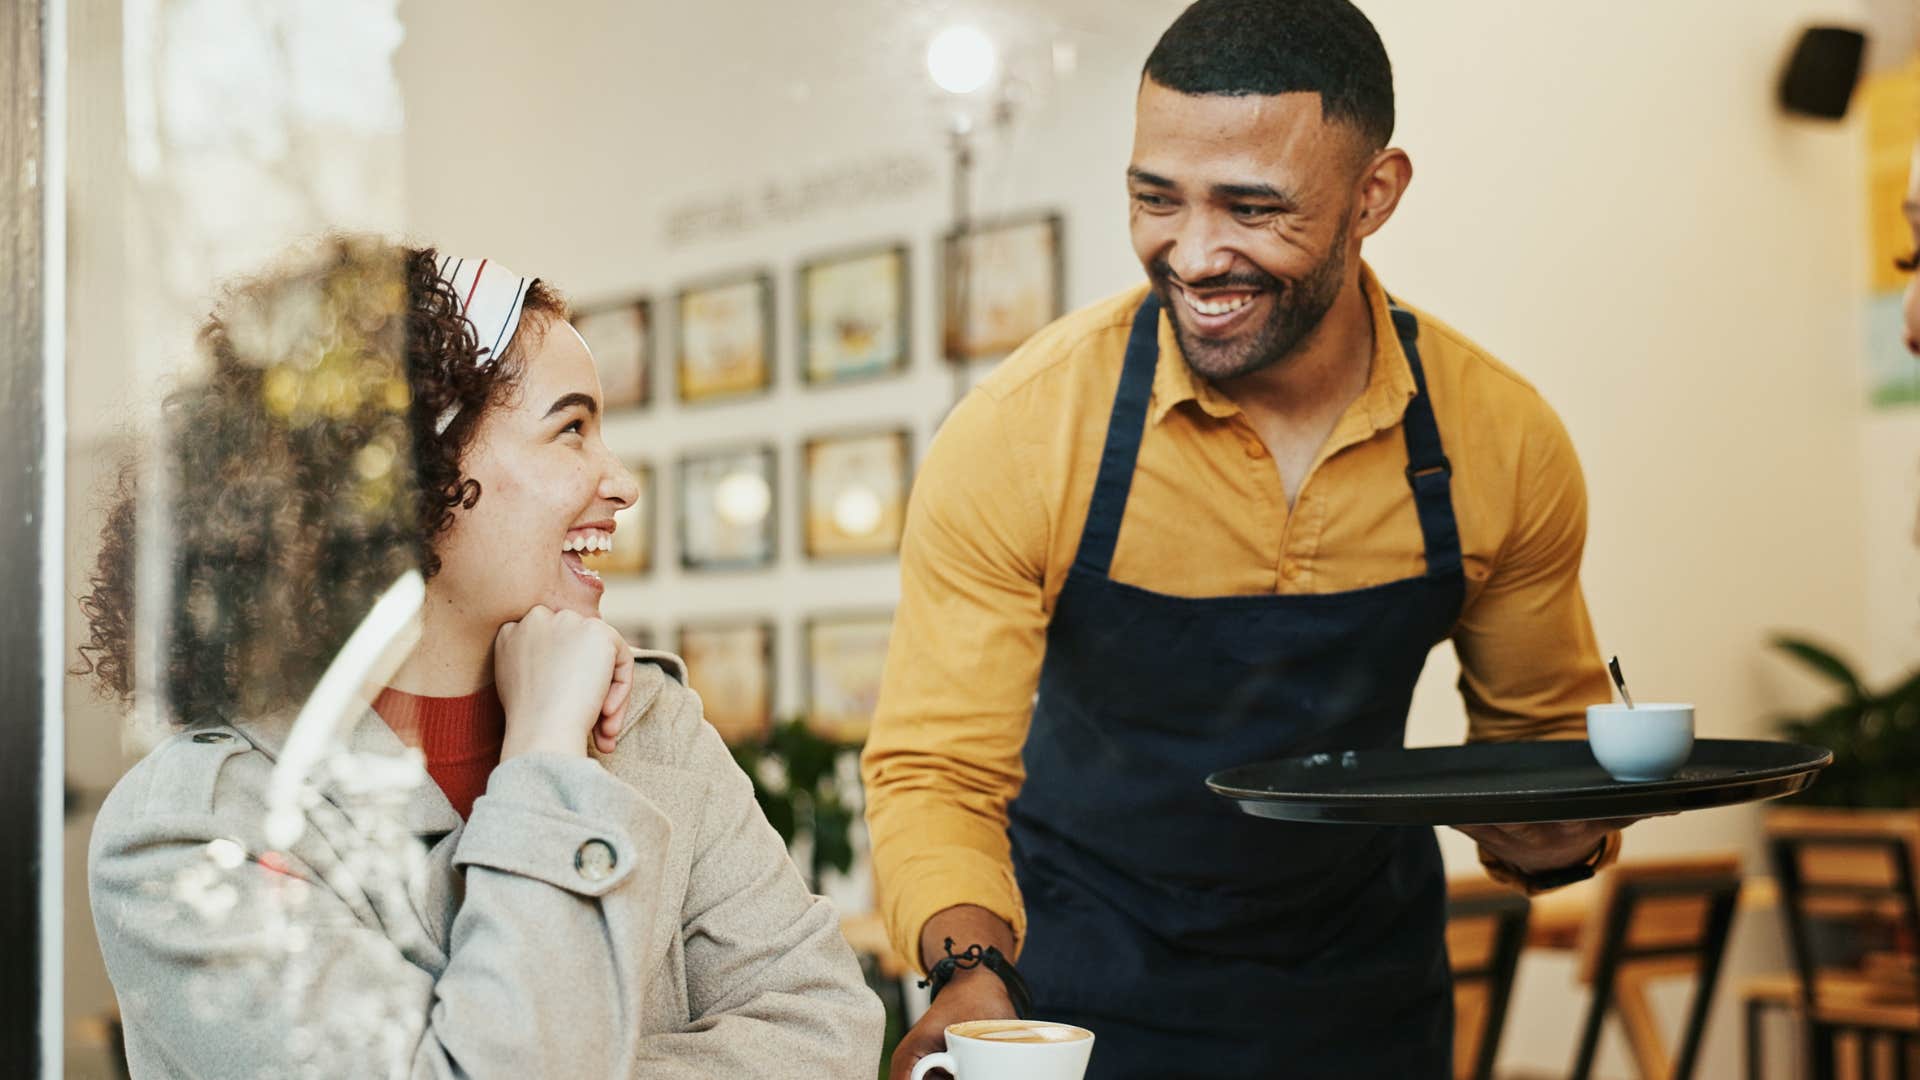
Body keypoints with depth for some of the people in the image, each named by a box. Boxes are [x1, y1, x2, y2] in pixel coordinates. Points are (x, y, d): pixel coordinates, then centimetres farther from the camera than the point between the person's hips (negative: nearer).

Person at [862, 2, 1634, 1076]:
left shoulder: (1505, 443, -15)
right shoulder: (1015, 435, -23)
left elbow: (1538, 732, 1)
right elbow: (938, 771, -20)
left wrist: (1554, 835, -21)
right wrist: (971, 973, -38)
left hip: (1366, 988, 3)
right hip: (1086, 988, -2)